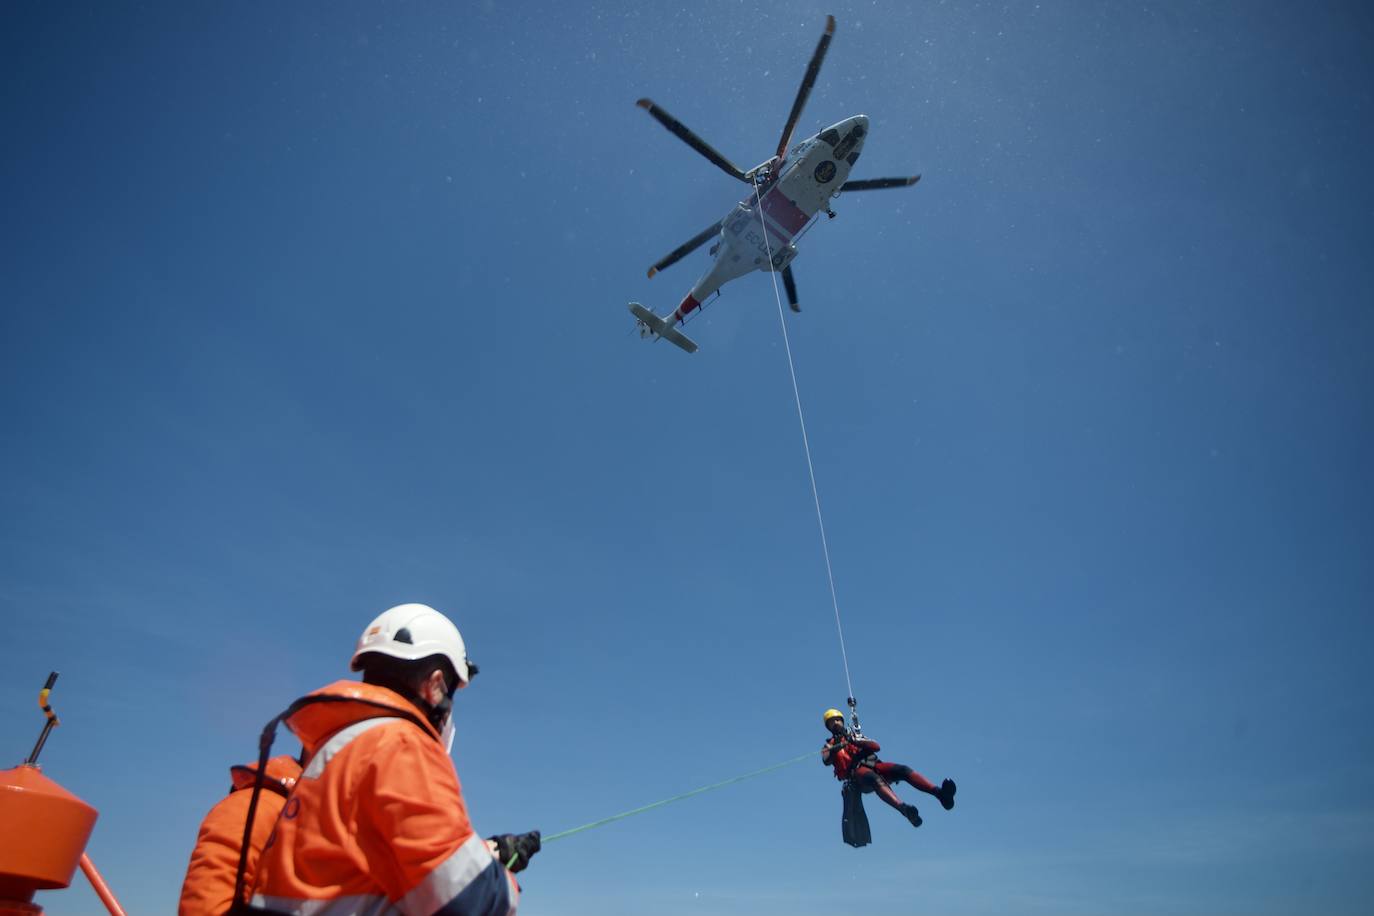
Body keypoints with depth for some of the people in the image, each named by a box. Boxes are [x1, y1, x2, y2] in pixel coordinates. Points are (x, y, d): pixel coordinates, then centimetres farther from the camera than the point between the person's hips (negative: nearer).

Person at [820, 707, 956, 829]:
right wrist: (834, 749, -21)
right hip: (856, 773, -4)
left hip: (873, 765, 4)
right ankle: (904, 809, -65)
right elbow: (826, 760, -2)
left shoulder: (854, 735, 30)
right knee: (875, 779, -40)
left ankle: (940, 793, -40)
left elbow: (876, 747, 14)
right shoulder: (829, 746, 22)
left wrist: (858, 742, -2)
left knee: (902, 769, -24)